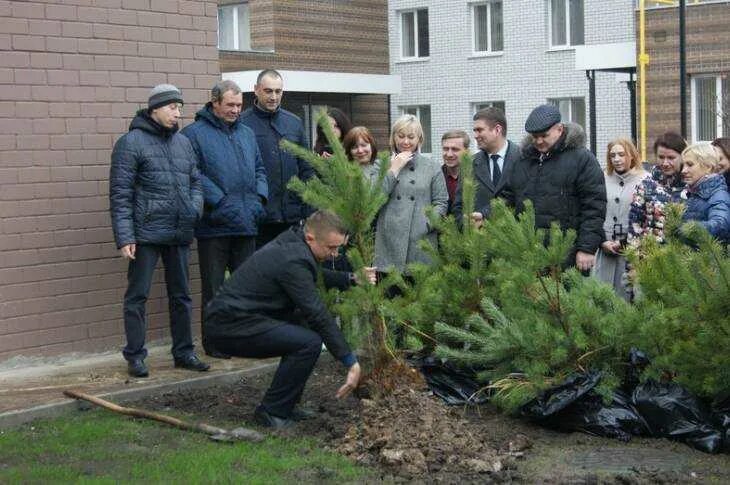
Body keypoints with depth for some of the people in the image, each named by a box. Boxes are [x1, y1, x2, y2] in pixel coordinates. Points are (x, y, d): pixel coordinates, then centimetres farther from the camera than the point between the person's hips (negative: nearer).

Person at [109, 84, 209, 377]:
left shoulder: (184, 143, 12)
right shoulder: (132, 142, -6)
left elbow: (195, 181, 20)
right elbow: (120, 194, -9)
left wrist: (195, 208, -1)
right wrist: (124, 237, -14)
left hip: (180, 234, 6)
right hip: (146, 233, -6)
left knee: (181, 295, 13)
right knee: (137, 295, 2)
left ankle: (183, 351, 23)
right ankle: (135, 356, 11)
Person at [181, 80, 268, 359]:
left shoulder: (247, 133, 17)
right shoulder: (195, 134, -5)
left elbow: (259, 169, 20)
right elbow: (194, 174, -13)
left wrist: (259, 198, 3)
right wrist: (220, 202, -17)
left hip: (247, 223, 6)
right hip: (214, 225, -6)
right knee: (213, 287, 2)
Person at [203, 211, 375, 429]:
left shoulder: (291, 244, 10)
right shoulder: (293, 261, -20)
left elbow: (317, 276, 31)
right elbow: (318, 315, -21)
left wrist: (352, 279, 18)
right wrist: (351, 362, -18)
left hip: (231, 314, 11)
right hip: (230, 325, -11)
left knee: (304, 326, 18)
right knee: (309, 342, -20)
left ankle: (284, 405, 20)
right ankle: (272, 411, -6)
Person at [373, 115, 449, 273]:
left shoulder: (432, 168, 10)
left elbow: (441, 202, 8)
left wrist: (429, 223, -9)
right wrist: (394, 169, -2)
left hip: (421, 241, 0)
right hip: (389, 241, 0)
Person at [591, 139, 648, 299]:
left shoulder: (644, 181, 0)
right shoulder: (604, 180, 12)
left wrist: (624, 242, -9)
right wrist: (603, 242, -1)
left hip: (632, 248, -3)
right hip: (605, 248, 3)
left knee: (627, 293, -5)